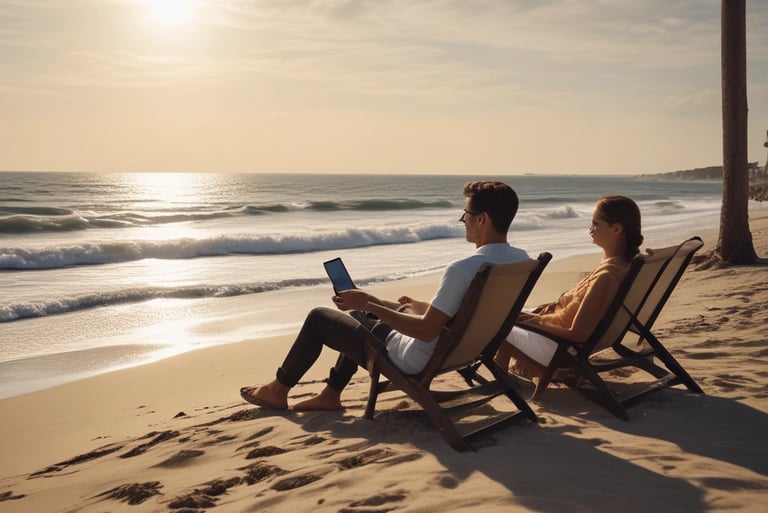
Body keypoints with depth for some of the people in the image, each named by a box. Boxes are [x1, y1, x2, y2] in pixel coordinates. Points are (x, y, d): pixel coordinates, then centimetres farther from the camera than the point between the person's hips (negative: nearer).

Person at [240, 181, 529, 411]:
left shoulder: (462, 270, -32)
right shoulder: (521, 261, -5)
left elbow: (426, 331, -29)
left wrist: (369, 304, -19)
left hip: (412, 362, -9)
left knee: (319, 317, 9)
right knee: (361, 317, 30)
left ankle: (278, 390, 28)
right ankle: (330, 394, 33)